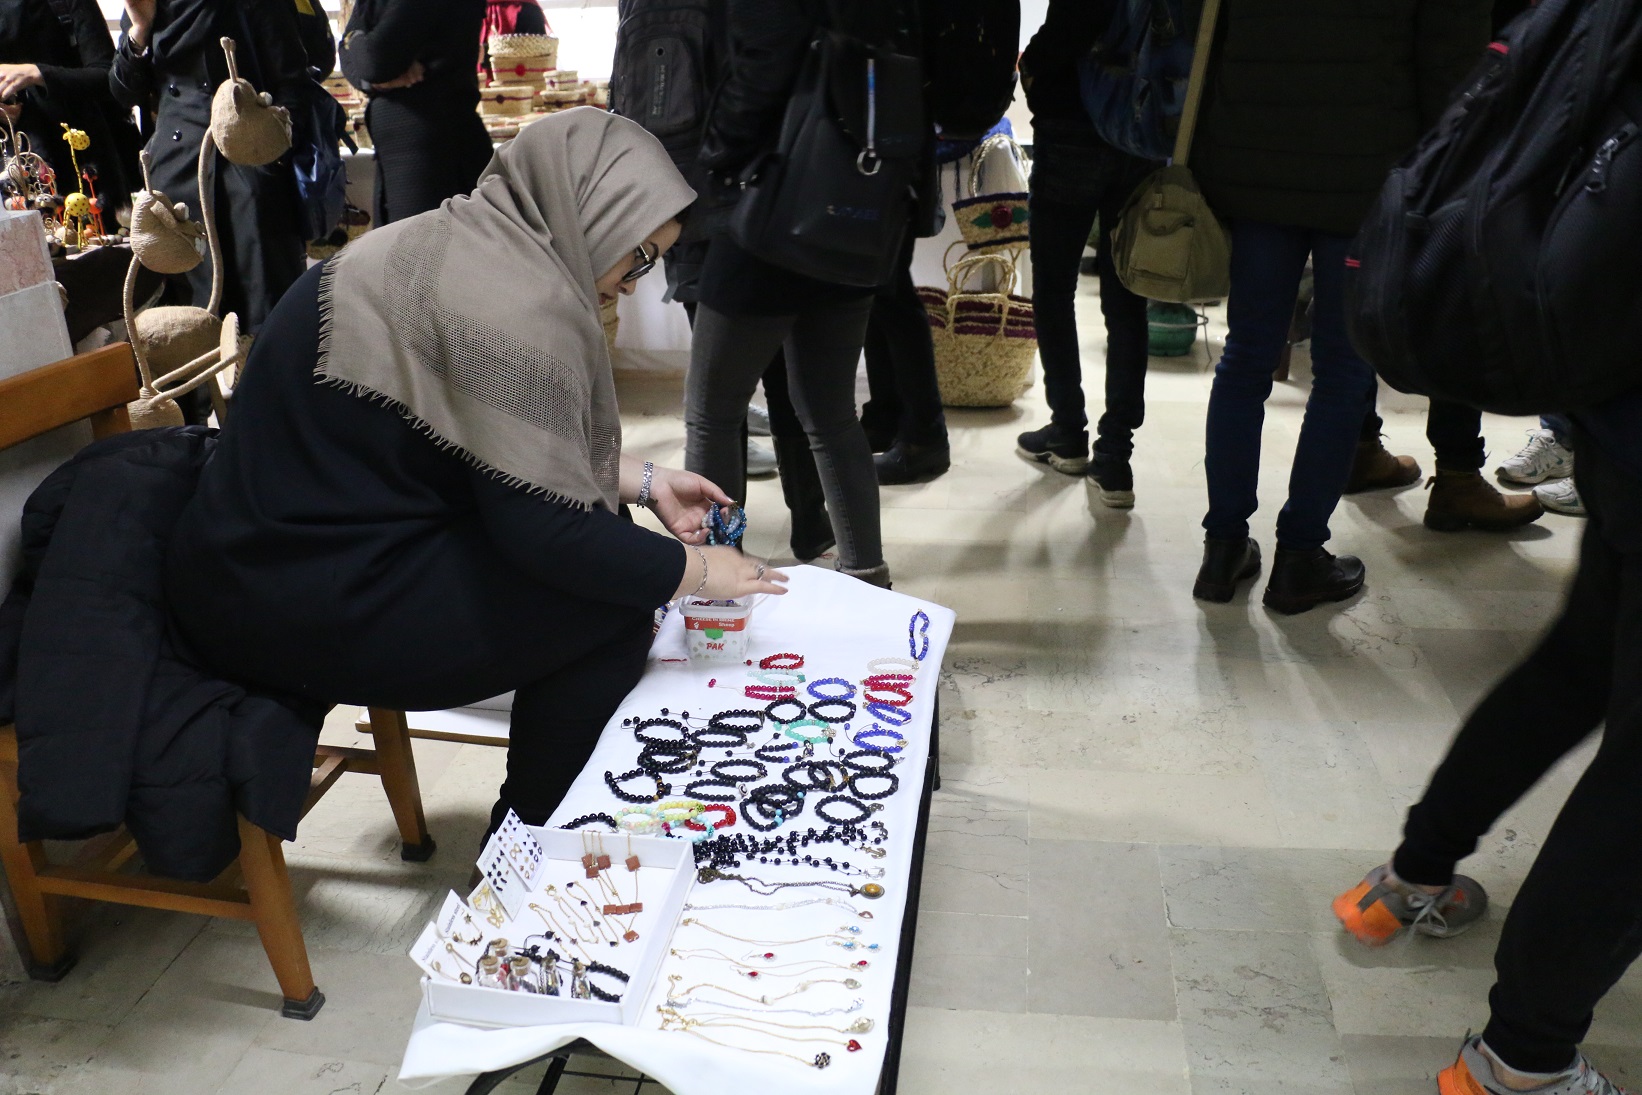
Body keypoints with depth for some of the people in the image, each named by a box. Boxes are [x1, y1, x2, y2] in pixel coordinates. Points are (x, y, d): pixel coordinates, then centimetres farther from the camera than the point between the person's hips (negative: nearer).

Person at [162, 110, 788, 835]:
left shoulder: (457, 244, 9)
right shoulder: (514, 299, -22)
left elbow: (519, 448, 19)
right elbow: (546, 528, -24)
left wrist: (644, 484, 15)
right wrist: (699, 572, -10)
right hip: (304, 612, -10)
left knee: (605, 532, 14)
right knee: (612, 610, -5)